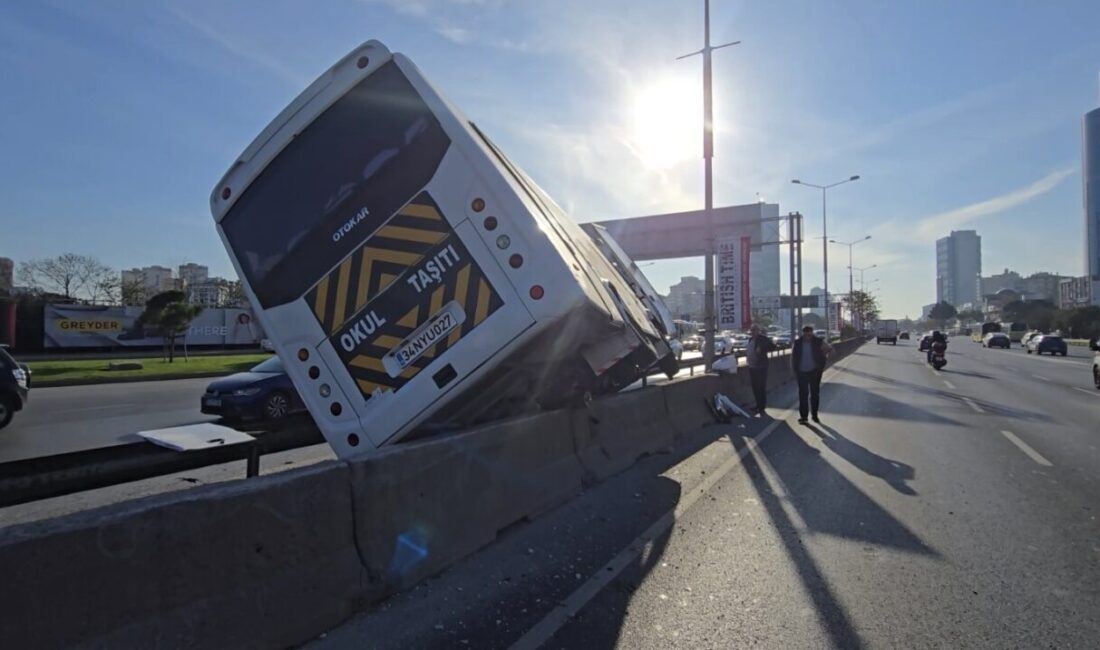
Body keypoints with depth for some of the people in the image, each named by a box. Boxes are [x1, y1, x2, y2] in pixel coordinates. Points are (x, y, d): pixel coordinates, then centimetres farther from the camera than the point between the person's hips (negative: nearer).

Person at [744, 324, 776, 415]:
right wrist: (747, 358, 14)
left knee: (761, 388, -5)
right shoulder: (750, 339, 13)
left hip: (761, 367, -7)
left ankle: (762, 407, 0)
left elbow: (773, 347, -8)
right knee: (755, 387, 13)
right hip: (751, 367, 7)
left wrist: (762, 349, -17)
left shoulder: (763, 339, -8)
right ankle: (759, 405, 24)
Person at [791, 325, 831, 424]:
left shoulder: (818, 342, -5)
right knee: (803, 394, 1)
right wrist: (793, 368, 0)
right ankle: (803, 416, 7)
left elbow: (829, 349, 7)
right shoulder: (798, 343, -3)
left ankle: (814, 415, 23)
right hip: (801, 372, 0)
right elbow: (792, 356, 6)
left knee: (815, 394, 9)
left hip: (815, 372, 0)